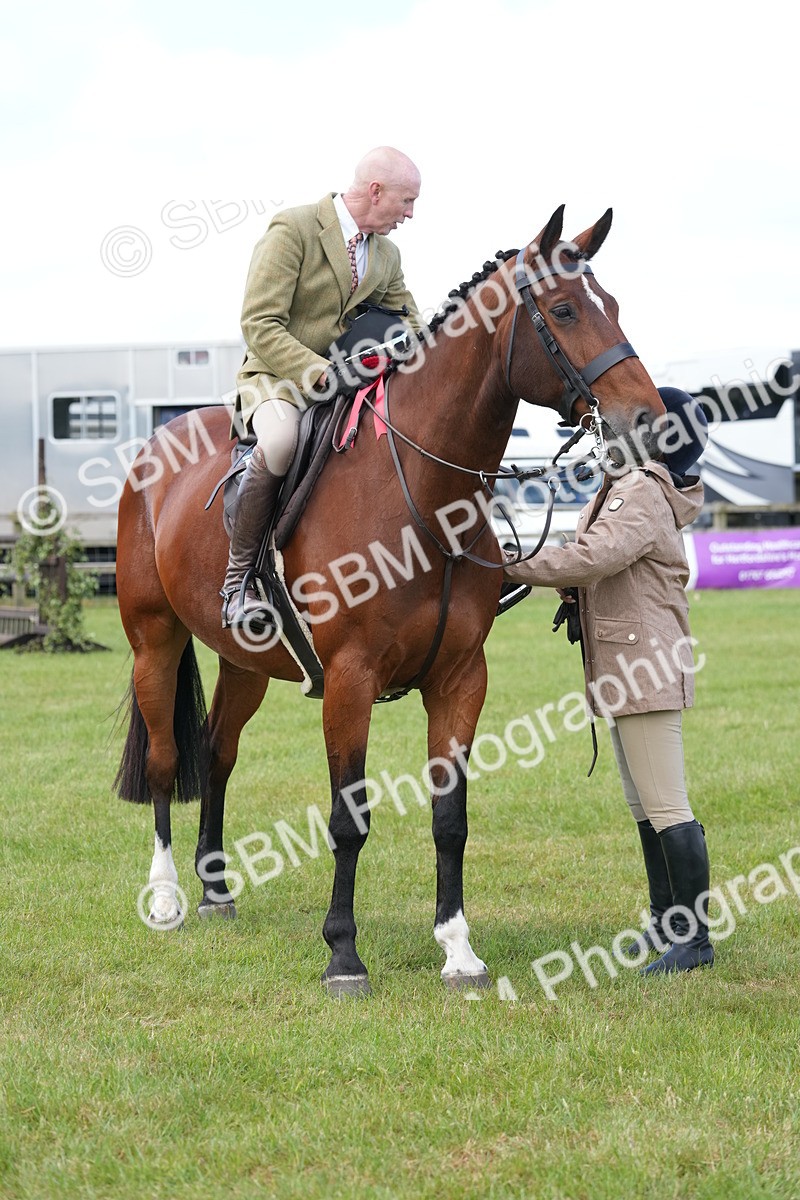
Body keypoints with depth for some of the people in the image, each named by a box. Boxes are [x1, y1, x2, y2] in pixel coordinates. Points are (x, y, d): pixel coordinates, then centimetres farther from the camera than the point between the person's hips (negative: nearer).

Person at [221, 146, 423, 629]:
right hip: (278, 375, -7)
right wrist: (316, 372, -30)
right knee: (282, 439, -40)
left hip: (347, 380, 7)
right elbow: (260, 326, -18)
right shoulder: (293, 229, -12)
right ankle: (239, 577, -26)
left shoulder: (387, 255, 11)